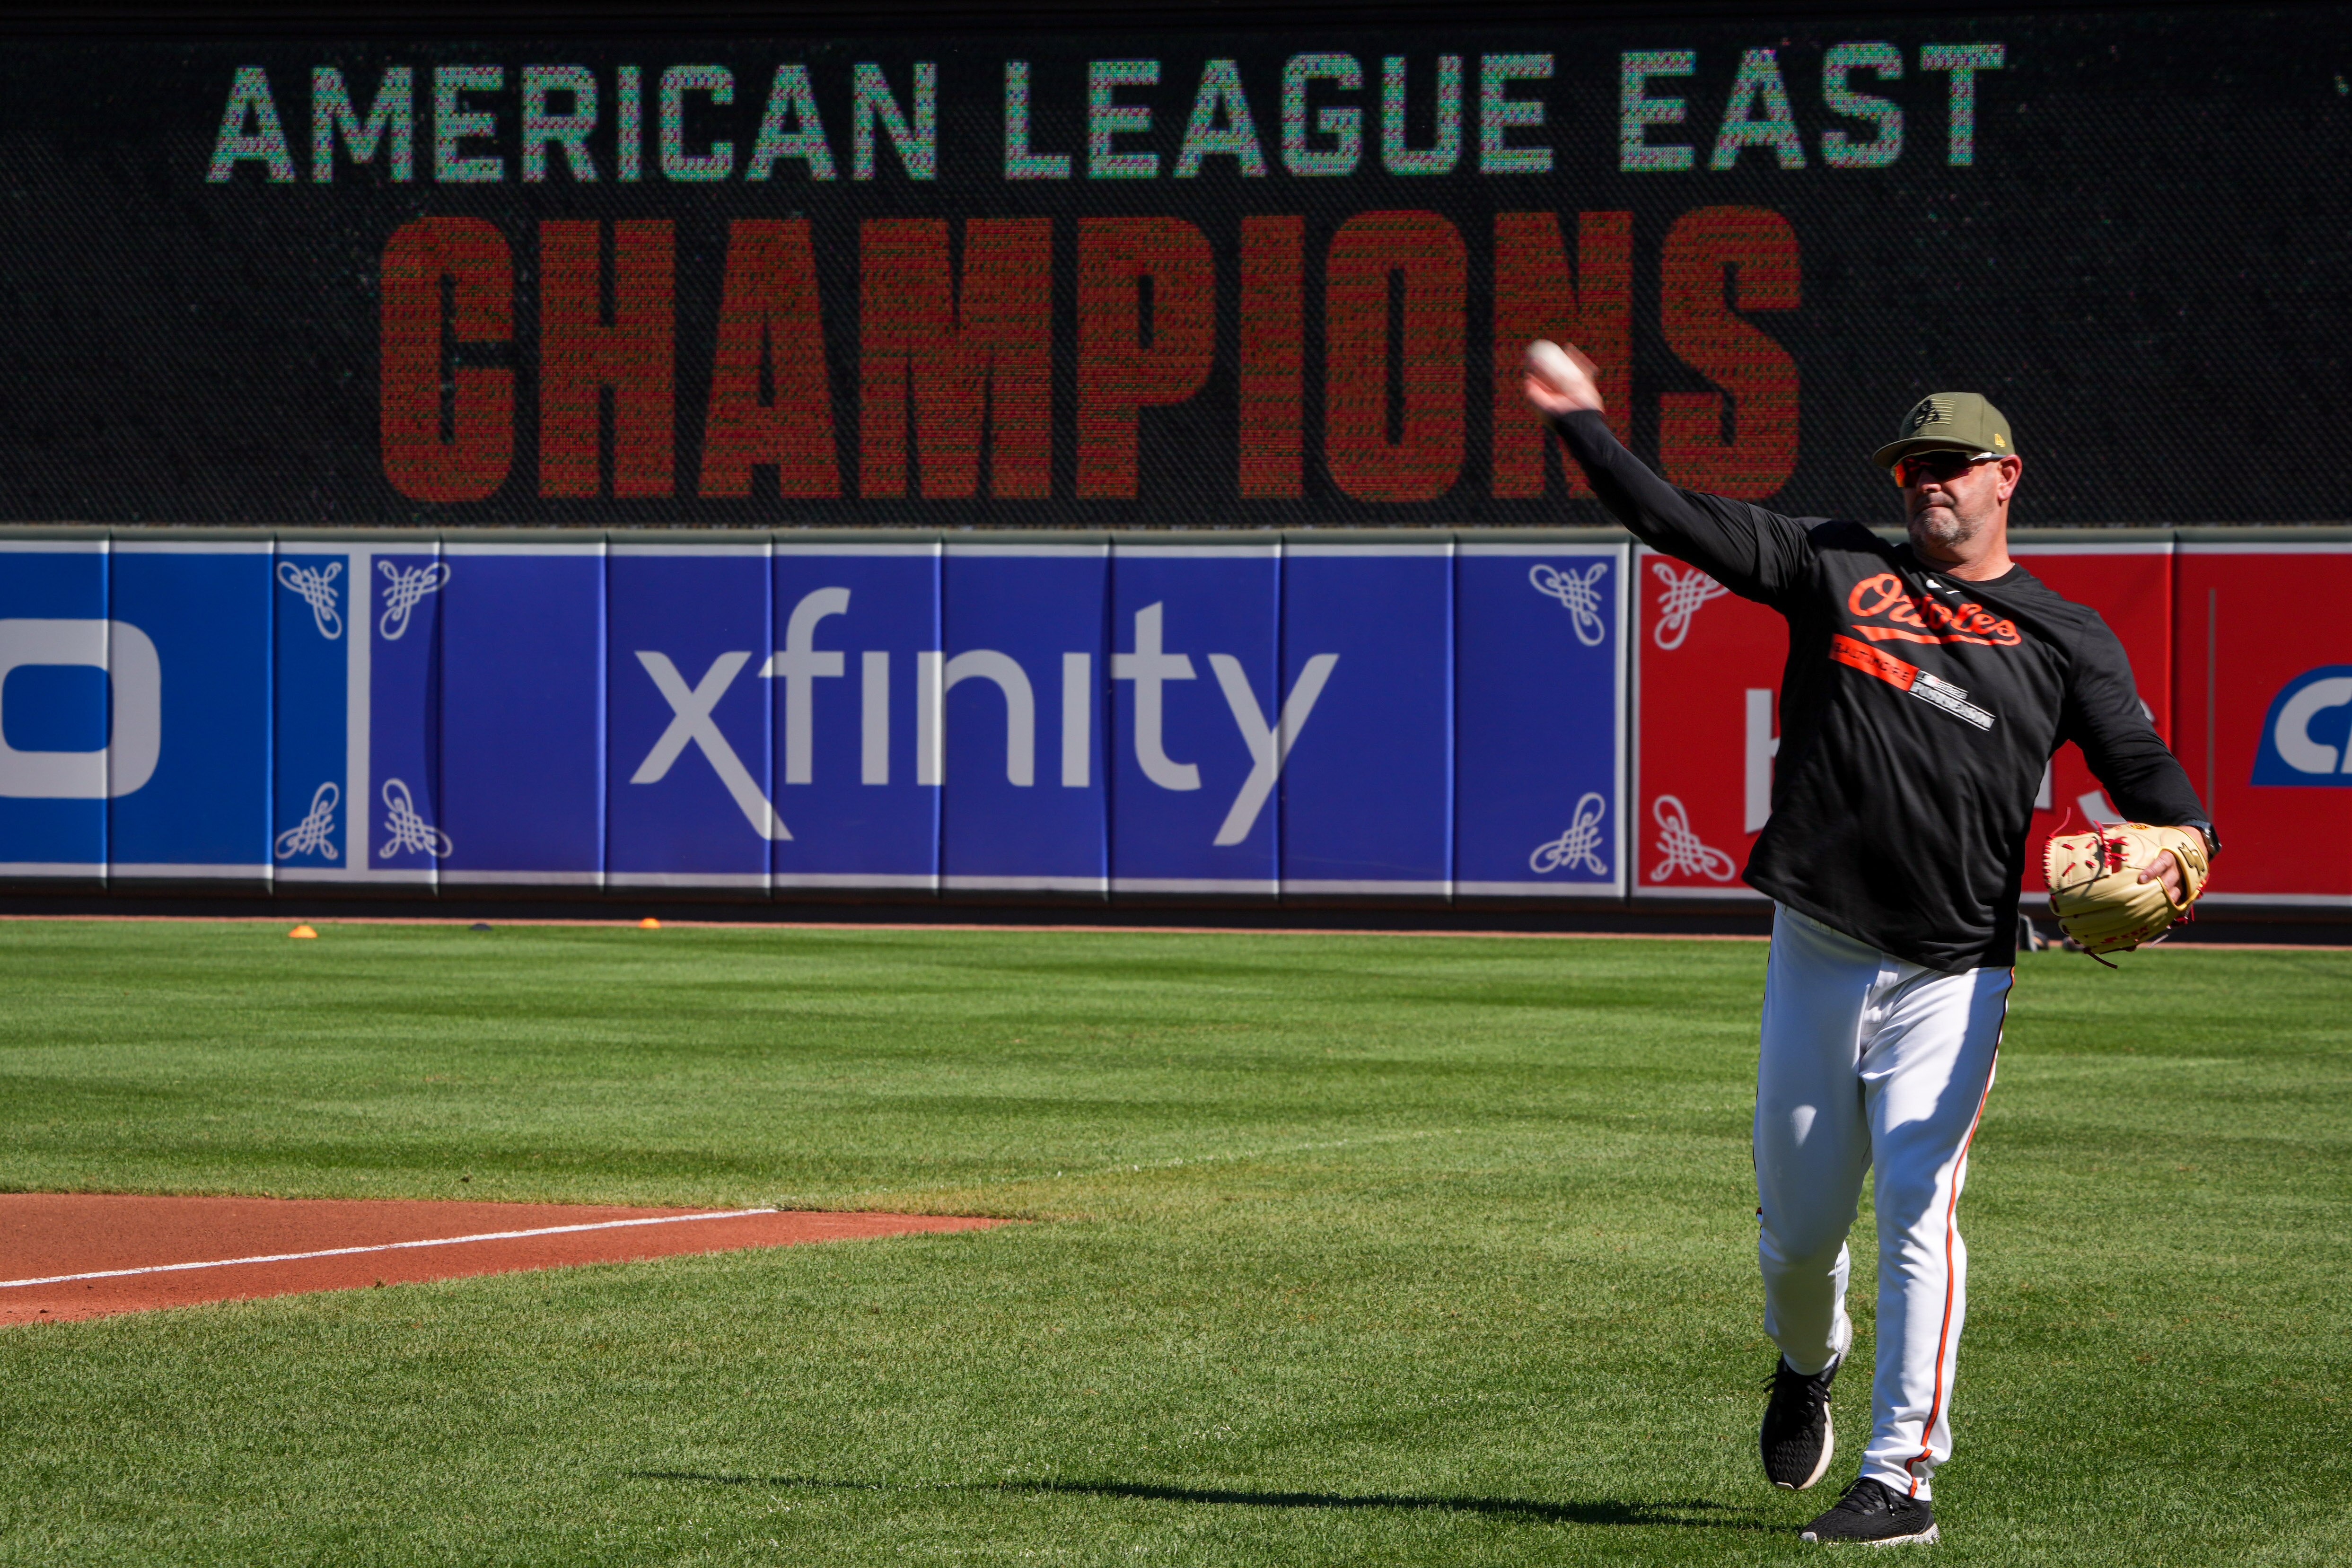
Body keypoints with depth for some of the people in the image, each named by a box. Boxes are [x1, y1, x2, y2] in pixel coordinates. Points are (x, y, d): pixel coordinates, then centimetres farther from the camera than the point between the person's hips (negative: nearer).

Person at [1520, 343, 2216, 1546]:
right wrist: (1581, 421, -1)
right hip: (1816, 952, 2)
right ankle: (1805, 1367, 42)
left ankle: (1903, 1476, -10)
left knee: (1915, 1207, -13)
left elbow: (2137, 760, -3)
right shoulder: (1836, 569, 9)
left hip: (1953, 976, -2)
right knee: (1797, 1221, 8)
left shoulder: (2063, 637, 6)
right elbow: (1678, 521, 6)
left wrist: (2181, 839, -23)